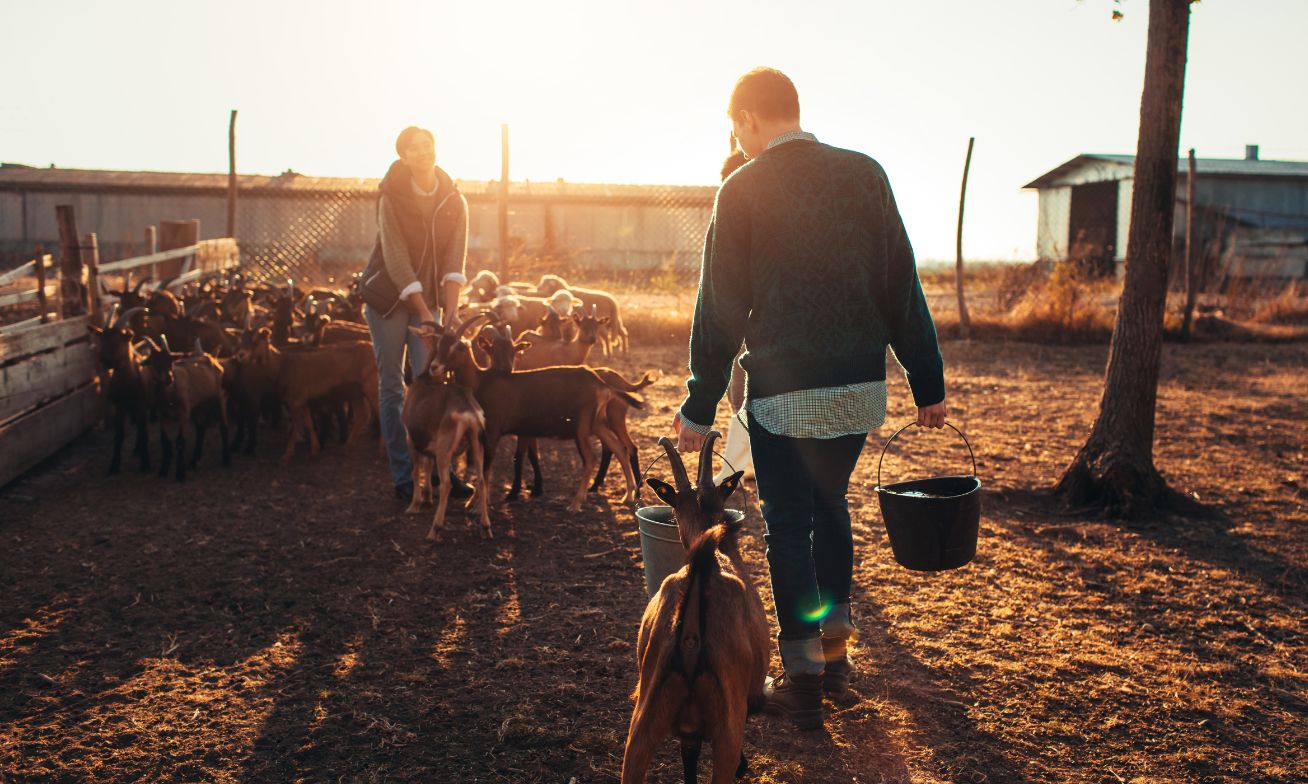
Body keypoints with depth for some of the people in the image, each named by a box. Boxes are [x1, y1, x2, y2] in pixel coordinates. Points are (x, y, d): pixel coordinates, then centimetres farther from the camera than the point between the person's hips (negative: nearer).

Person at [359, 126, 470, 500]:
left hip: (427, 298, 3)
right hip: (388, 298, -3)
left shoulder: (454, 201, -2)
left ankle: (437, 468, 7)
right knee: (392, 389, 1)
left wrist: (450, 308, -22)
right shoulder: (392, 199, -13)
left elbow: (454, 257, -9)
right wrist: (425, 314, -24)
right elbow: (396, 259, -18)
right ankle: (403, 476, 7)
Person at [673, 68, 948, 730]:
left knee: (788, 527, 7)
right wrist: (928, 384, 8)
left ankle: (803, 681, 14)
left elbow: (720, 309, -6)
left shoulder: (742, 190, -6)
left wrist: (699, 407, 0)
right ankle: (834, 650, 31)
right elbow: (902, 287, 3)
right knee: (830, 508, 21)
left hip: (783, 390, -4)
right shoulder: (865, 174, 3)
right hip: (860, 384, 4)